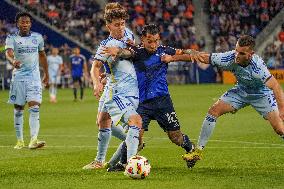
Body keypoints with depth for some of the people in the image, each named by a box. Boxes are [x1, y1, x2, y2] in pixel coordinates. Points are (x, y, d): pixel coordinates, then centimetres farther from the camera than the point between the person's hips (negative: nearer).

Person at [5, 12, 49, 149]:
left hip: (34, 77, 1)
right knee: (18, 109, 5)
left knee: (35, 107, -14)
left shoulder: (38, 37, 6)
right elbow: (8, 53, -22)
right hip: (18, 76, -1)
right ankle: (20, 140, 16)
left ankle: (33, 140, -22)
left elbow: (42, 55, 20)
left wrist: (46, 74, 24)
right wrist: (13, 61, -45)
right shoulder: (12, 38, -3)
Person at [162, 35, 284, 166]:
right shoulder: (229, 58, -27)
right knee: (214, 111, -6)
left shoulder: (257, 66, -39)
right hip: (241, 91, 4)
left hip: (261, 94, -4)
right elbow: (203, 57, -18)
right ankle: (198, 151, 5)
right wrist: (172, 58, -17)